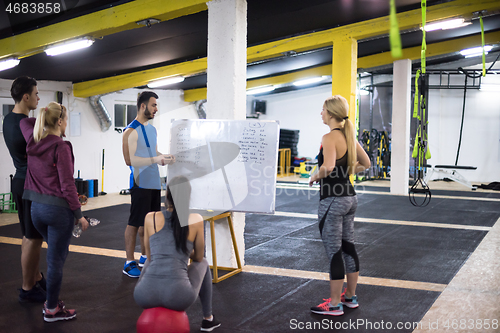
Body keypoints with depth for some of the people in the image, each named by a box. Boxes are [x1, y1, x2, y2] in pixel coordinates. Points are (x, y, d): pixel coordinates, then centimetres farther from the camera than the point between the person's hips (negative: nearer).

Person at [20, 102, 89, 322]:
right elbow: (67, 185, -17)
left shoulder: (33, 141, 5)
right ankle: (52, 310, 11)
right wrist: (79, 214, -11)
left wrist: (42, 119, 27)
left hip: (36, 208, 8)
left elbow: (25, 122, 30)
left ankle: (52, 299, 30)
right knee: (56, 259, 2)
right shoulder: (61, 147, -16)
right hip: (59, 208, -8)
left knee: (56, 254, 24)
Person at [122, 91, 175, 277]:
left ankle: (145, 257, 27)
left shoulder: (152, 129, 16)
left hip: (154, 183, 8)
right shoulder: (131, 131, -12)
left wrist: (165, 157, 6)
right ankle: (129, 263, 4)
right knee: (135, 223, -3)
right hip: (140, 184, -8)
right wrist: (155, 160, -24)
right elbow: (130, 160, -19)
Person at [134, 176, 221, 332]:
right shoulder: (196, 220, 3)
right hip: (177, 296, -2)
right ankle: (208, 319, 40)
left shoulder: (150, 218, 7)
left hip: (146, 295, 2)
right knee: (203, 264, 32)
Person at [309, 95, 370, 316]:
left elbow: (328, 166, -34)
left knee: (334, 253, 0)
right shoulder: (349, 135, 8)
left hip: (332, 200, -9)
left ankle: (334, 305, 9)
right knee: (348, 248, 17)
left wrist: (315, 177, -16)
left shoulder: (330, 137, -18)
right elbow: (366, 163, 19)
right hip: (349, 197, 9)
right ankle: (350, 297, 29)